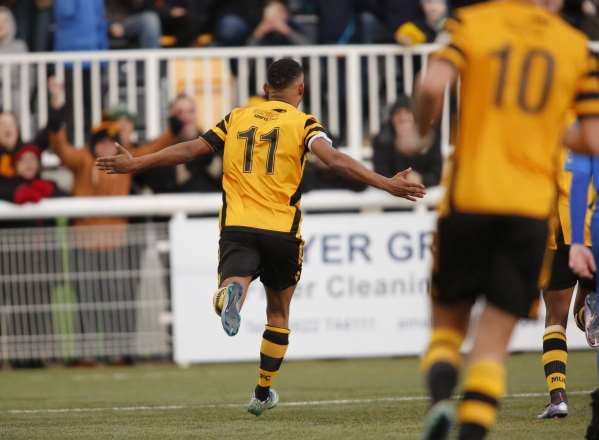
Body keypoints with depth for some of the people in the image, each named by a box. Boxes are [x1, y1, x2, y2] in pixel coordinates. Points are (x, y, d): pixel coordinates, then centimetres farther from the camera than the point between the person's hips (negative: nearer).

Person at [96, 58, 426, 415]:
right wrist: (387, 184, -18)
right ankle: (263, 395, 25)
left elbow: (189, 150, 13)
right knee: (278, 312, 18)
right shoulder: (303, 124, 3)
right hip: (282, 230, -1)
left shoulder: (238, 118, 13)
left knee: (231, 287, -15)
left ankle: (232, 294, -52)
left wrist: (134, 164, 24)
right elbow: (335, 160, -14)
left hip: (237, 227, 1)